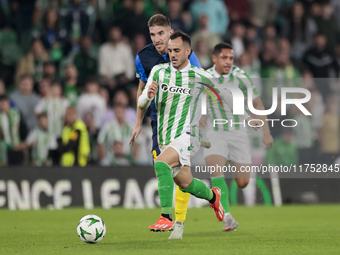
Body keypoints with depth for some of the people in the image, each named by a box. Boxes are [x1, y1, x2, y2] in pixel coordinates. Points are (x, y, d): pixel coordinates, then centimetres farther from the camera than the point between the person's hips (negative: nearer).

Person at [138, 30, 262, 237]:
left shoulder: (199, 75, -3)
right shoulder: (159, 71, 4)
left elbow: (224, 94, 13)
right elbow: (141, 104, 5)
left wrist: (246, 117, 18)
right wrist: (149, 96, -19)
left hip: (187, 136, -5)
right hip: (165, 139, 5)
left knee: (161, 164, -29)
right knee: (185, 184, 13)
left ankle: (166, 218, -25)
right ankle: (212, 196, 46)